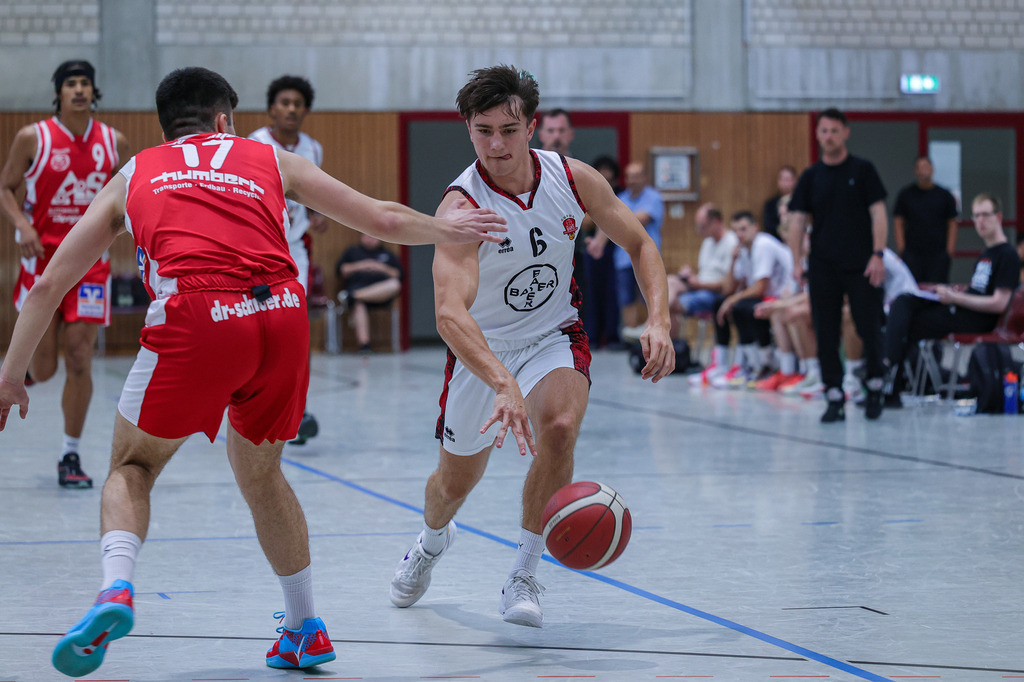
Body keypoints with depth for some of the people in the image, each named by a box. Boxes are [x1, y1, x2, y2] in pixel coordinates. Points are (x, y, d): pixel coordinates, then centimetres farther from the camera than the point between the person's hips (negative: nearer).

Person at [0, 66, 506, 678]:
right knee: (261, 474, 25)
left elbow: (50, 285, 28)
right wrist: (444, 229, 53)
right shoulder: (270, 160, 28)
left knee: (133, 467, 17)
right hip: (283, 315, 2)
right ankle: (306, 630, 31)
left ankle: (116, 590, -10)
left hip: (196, 318, -2)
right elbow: (383, 220, 32)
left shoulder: (134, 175, 27)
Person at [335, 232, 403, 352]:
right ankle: (363, 344, -51)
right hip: (357, 285, -1)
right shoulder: (352, 252, 29)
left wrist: (382, 268, 0)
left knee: (395, 285, -36)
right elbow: (340, 271, 15)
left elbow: (398, 275, 16)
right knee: (359, 303, -39)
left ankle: (352, 296, -43)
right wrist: (358, 267, 2)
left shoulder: (388, 255, 30)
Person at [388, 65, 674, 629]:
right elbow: (449, 313, -42)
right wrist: (504, 385, -57)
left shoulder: (573, 178, -15)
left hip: (555, 337, 1)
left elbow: (639, 245, 1)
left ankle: (523, 576, -12)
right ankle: (433, 540, 55)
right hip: (482, 350, -1)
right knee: (456, 480, 16)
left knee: (558, 427, -30)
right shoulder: (463, 205, -29)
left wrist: (659, 321, -16)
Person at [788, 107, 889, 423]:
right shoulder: (810, 177, 8)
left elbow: (878, 212, -2)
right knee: (826, 334, 1)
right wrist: (797, 261, -4)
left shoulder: (862, 170, 1)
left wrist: (878, 254, -11)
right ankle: (834, 397, 6)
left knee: (869, 328, -2)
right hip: (822, 267, 3)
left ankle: (875, 385, 18)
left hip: (861, 266, -3)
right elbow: (798, 219, 7)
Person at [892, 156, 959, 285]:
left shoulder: (944, 195, 9)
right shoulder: (906, 194, 9)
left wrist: (950, 250, 0)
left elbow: (953, 224, 9)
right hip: (912, 254, 0)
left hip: (938, 254, 0)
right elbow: (898, 223, 8)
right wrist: (901, 248, -2)